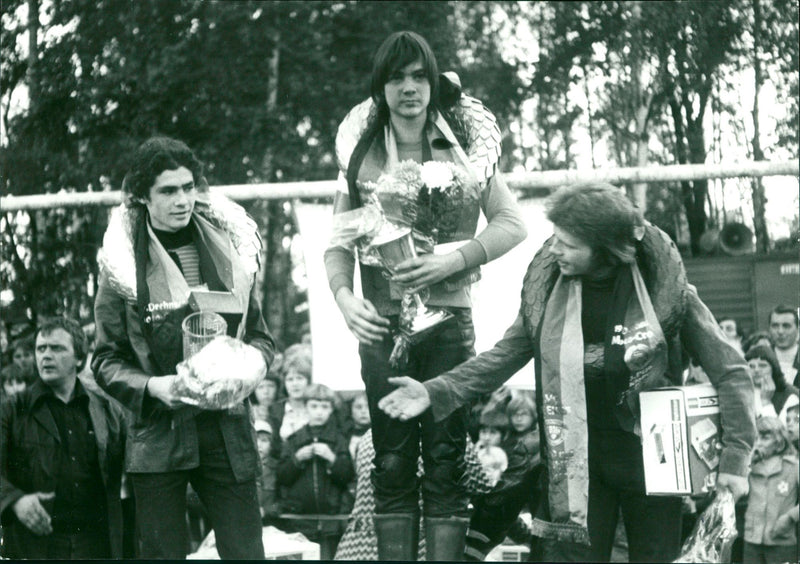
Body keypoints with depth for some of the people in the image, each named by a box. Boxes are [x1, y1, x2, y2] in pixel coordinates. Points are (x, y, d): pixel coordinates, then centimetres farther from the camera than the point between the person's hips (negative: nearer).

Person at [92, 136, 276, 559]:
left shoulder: (229, 249, 7)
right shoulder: (123, 265, 0)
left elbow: (260, 335, 14)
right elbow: (106, 361, 3)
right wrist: (152, 386, -15)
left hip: (227, 430, 2)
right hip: (158, 434, -2)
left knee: (245, 549, -3)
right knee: (162, 554, 2)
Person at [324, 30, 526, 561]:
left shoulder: (464, 143, 2)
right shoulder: (361, 150, 7)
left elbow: (512, 223, 1)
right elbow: (339, 240, 9)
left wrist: (454, 258, -14)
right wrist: (343, 294, -10)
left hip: (448, 317, -1)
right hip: (381, 321, 2)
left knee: (446, 462, -3)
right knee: (392, 465, 3)